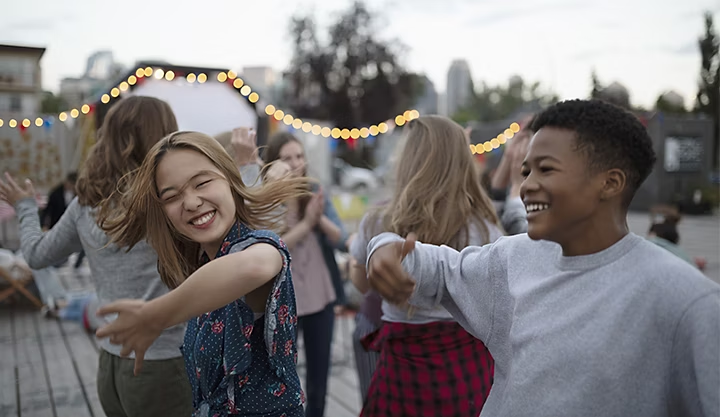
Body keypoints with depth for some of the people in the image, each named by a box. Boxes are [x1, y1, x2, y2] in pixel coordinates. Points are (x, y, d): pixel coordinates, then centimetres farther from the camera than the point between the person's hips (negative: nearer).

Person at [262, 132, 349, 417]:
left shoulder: (316, 194, 0)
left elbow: (343, 242, -7)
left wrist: (320, 218, -24)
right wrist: (306, 223, -30)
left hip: (321, 299, 3)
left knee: (319, 385, 14)